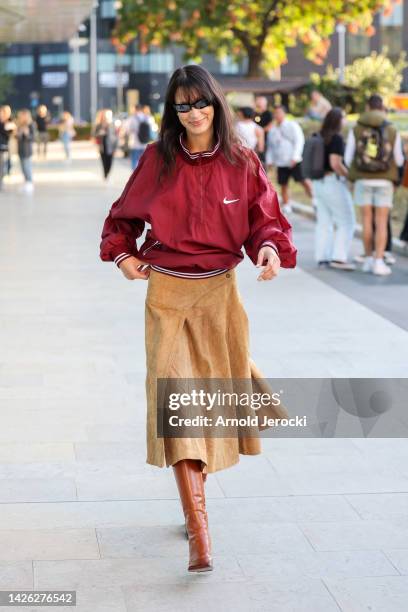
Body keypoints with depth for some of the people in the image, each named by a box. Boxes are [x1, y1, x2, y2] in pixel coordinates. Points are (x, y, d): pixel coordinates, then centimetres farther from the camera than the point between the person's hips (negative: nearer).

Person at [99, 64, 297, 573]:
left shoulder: (241, 163, -1)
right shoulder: (157, 159, -2)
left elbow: (264, 218, 3)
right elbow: (124, 215, 12)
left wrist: (271, 248, -17)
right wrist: (121, 253, -2)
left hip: (220, 290, 2)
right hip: (167, 291, -1)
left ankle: (195, 494, 37)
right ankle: (199, 528, -12)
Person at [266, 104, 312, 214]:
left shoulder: (292, 125, 0)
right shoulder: (272, 130, 14)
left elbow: (299, 141, -7)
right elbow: (270, 146, 21)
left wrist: (295, 157, -15)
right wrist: (269, 160, 8)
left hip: (294, 162, -4)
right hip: (281, 163, 4)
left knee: (303, 181, -9)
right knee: (283, 184, 4)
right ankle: (286, 205, 14)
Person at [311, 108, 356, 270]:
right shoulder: (337, 138, -14)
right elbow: (335, 164, -22)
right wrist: (348, 175, -10)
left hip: (318, 182, 8)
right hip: (334, 182, -8)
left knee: (324, 222, 11)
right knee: (346, 222, 1)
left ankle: (322, 257, 12)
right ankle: (338, 257, -5)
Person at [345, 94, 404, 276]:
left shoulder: (356, 130, -1)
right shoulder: (392, 131, -2)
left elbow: (348, 159, 0)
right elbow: (399, 160, 3)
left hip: (363, 180, 1)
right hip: (384, 182, -1)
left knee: (367, 221, 11)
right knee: (381, 223, 0)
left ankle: (368, 259, 14)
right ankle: (378, 263, -8)